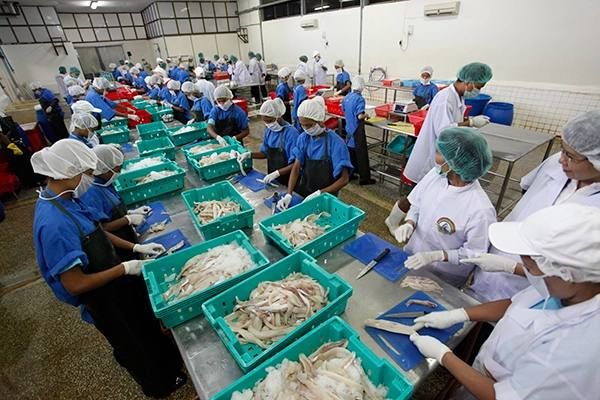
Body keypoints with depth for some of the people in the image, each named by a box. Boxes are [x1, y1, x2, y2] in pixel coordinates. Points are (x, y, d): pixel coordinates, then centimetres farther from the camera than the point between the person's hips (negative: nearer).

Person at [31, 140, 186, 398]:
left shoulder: (65, 200, -7)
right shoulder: (54, 224, -34)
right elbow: (75, 284, -30)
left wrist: (135, 246, 0)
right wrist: (124, 269, -23)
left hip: (116, 284, 8)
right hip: (105, 301, -8)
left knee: (148, 326, 29)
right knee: (135, 347, 19)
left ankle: (167, 361, 56)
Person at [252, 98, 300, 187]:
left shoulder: (291, 133, -20)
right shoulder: (269, 130, 0)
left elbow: (295, 163, -21)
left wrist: (276, 173, -30)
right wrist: (250, 154, -3)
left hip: (288, 180, -6)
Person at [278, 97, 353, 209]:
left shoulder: (336, 143, -18)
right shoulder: (303, 138, -3)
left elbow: (344, 179, -16)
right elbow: (296, 168, -5)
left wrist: (319, 194, -24)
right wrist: (289, 194, -17)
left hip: (326, 196, -3)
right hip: (303, 192, 4)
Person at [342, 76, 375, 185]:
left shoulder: (346, 97, 5)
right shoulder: (359, 98, -18)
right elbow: (360, 116, -24)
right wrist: (366, 115, -6)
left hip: (349, 129, 8)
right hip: (357, 130, -7)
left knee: (350, 151, 16)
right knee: (361, 153, -1)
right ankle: (364, 178, 6)